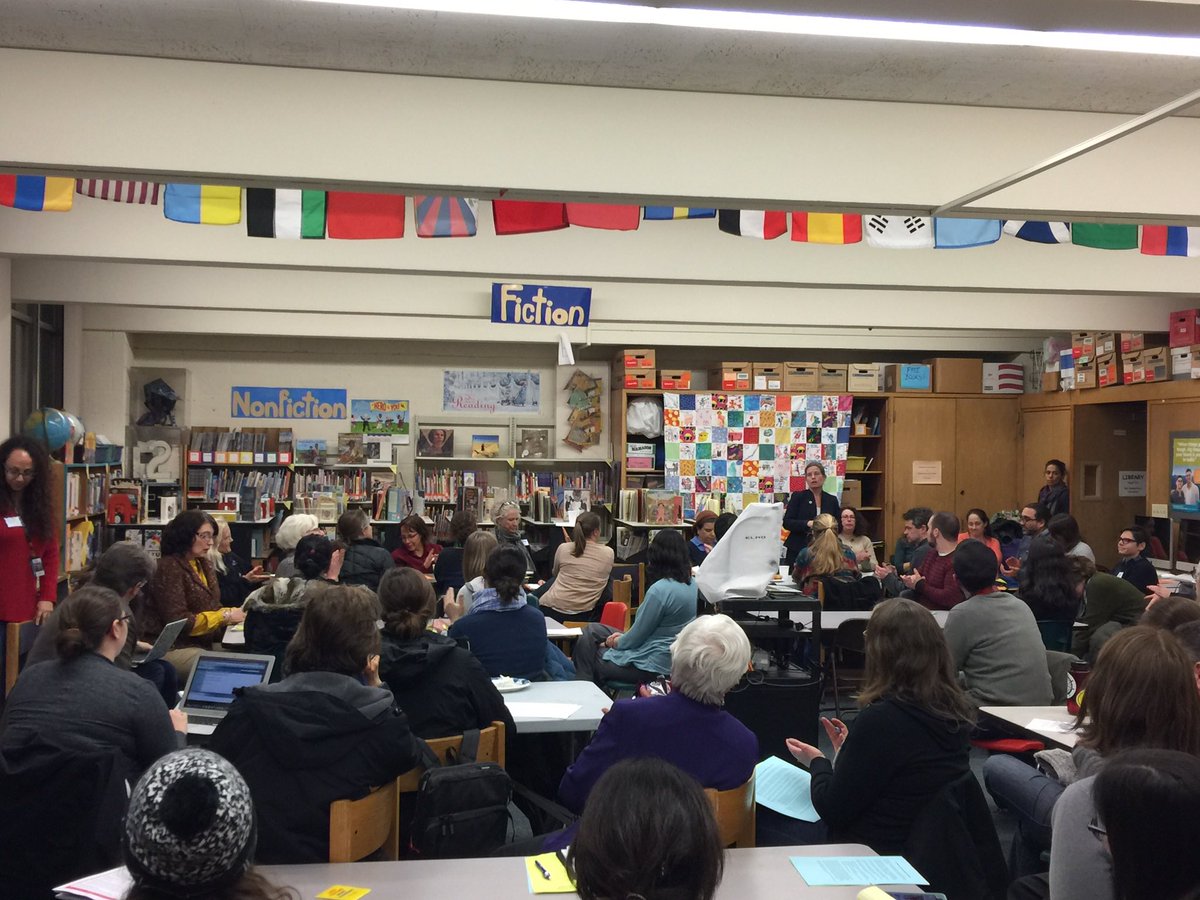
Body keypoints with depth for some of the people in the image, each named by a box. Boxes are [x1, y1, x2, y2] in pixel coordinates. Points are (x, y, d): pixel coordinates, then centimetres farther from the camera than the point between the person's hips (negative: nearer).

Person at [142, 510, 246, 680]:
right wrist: (225, 616, -14)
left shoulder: (205, 565, 12)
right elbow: (178, 621, -19)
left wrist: (232, 613, -6)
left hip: (201, 644, 8)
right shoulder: (169, 568, -14)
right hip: (170, 648, -8)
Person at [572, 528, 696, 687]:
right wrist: (623, 636, 8)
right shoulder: (691, 585, 2)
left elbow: (637, 636, -16)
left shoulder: (660, 590, -26)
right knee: (592, 630, 17)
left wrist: (615, 642, 3)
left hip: (651, 666, -9)